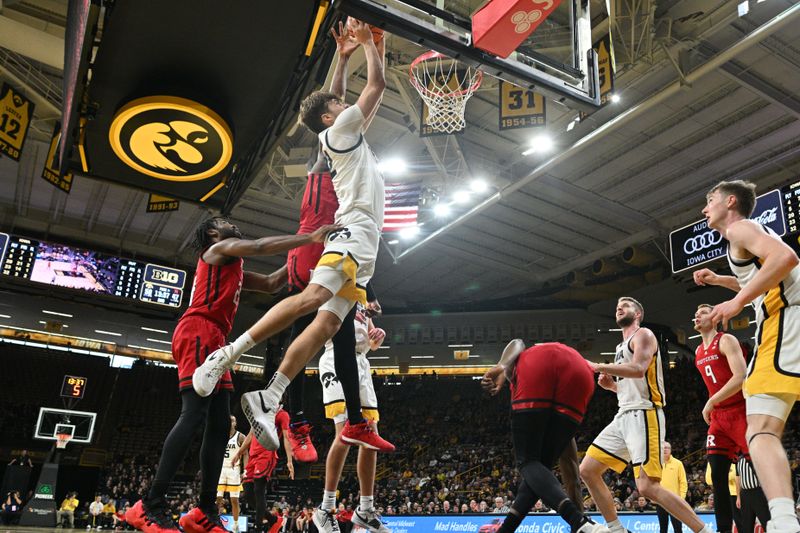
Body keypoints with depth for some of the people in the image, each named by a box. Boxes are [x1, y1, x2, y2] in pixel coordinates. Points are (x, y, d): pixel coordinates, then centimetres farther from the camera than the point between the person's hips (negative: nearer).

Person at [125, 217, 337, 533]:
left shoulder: (234, 269, 32)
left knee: (220, 424, 2)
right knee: (194, 415, -20)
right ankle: (150, 506, -20)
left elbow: (270, 284, 34)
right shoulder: (220, 248, 5)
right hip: (198, 333, -10)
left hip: (213, 340, 10)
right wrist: (310, 238, -13)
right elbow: (259, 246, -12)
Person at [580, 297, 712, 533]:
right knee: (587, 470, 3)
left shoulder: (643, 334, -1)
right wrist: (611, 385, 13)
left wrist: (599, 367, -19)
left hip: (643, 415, -9)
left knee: (648, 487, -18)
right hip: (624, 416, 9)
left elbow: (638, 369, -21)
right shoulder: (623, 346, 26)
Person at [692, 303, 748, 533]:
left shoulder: (726, 340, -9)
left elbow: (741, 377, -21)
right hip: (718, 416, 7)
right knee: (718, 476, 0)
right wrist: (713, 406, 14)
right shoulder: (699, 352, 15)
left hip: (741, 412, -7)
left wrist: (711, 402, -18)